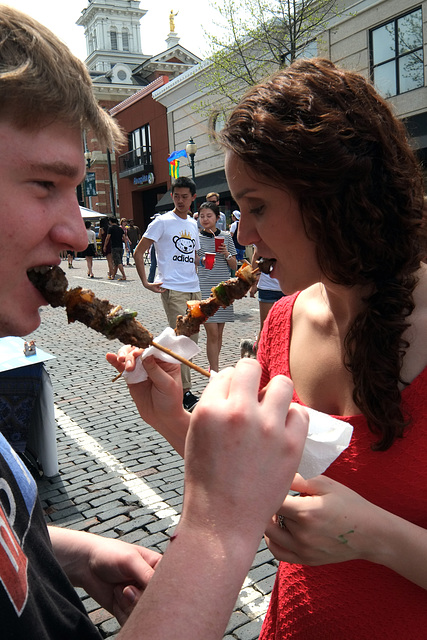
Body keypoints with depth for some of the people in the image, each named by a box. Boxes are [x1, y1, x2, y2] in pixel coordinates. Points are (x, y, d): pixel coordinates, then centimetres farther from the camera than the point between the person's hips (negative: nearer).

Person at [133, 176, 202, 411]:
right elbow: (138, 252, -5)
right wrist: (145, 282, -12)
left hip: (194, 289, 7)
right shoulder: (162, 222, -3)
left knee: (192, 338, 12)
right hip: (172, 289, -7)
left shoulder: (193, 224, 17)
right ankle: (184, 392, -2)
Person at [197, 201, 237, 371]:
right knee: (212, 333, -9)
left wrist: (226, 254, -6)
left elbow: (234, 266, 9)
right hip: (204, 289, -3)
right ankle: (215, 373, -6)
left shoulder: (226, 237, 8)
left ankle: (213, 368, 25)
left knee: (219, 333, 10)